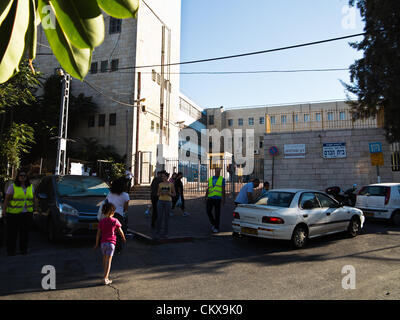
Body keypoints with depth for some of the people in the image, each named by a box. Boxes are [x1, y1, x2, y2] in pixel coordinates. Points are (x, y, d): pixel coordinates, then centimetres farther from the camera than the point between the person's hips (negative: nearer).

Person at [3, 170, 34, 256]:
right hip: (13, 213, -3)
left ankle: (23, 249, 17)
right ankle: (11, 250, 13)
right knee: (12, 232, 2)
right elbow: (6, 199, -5)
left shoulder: (30, 187, 9)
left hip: (26, 214, 3)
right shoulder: (12, 186, -3)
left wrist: (32, 210, 13)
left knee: (25, 232, 6)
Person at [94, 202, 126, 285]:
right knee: (108, 260, -3)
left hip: (103, 242, 4)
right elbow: (120, 232, 0)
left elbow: (98, 234, 4)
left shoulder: (101, 221, 1)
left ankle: (106, 274, 39)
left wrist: (96, 244, 13)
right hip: (111, 242, -4)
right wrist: (124, 238, 18)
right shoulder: (115, 221, -7)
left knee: (104, 258, 22)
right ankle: (105, 278, -9)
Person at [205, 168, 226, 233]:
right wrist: (206, 197, 8)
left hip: (218, 198, -3)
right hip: (210, 198, 3)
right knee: (208, 211, -2)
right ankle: (213, 223, 21)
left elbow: (223, 189, -4)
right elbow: (208, 189, 14)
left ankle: (216, 228, 10)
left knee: (217, 213, -1)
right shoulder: (210, 179, 12)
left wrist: (223, 198, -12)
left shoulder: (222, 179, 1)